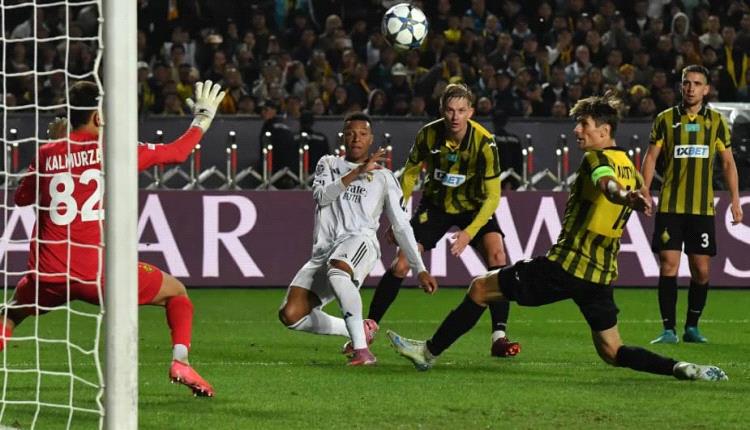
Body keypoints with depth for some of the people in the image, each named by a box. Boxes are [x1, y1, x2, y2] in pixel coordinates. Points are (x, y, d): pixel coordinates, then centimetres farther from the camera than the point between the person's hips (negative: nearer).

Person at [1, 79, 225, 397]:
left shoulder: (47, 154, 6)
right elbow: (177, 152, 10)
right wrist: (203, 118, 27)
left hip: (48, 275, 3)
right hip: (100, 272, -2)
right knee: (176, 292, 18)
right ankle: (180, 361, -4)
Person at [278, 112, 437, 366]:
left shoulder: (383, 177, 17)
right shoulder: (329, 164, 23)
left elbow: (401, 226, 15)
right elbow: (321, 195, 1)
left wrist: (420, 270, 9)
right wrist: (357, 172, -10)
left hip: (359, 242, -4)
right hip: (323, 250, 4)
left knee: (338, 271, -42)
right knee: (290, 315, -14)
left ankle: (361, 348, -40)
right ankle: (360, 330, 7)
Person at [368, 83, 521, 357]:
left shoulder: (484, 142, -27)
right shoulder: (428, 135, -20)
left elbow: (493, 196, -23)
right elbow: (410, 173, 0)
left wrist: (469, 233, -32)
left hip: (473, 206, -2)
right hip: (435, 204, 2)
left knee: (496, 255, -25)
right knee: (401, 264, -9)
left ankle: (499, 338, -23)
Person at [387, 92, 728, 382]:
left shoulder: (598, 158, -10)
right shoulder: (631, 170, 15)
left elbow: (607, 184, -32)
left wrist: (625, 196, -51)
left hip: (566, 264, -8)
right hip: (602, 274, 8)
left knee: (481, 288, 6)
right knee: (612, 352, 13)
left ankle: (430, 352, 11)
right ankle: (681, 369, -8)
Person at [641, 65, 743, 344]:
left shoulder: (716, 121, 7)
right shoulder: (666, 119, 4)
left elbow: (728, 162, 11)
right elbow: (651, 157, 4)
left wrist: (735, 200, 4)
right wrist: (644, 192, -7)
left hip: (702, 208, 1)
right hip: (670, 206, -1)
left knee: (701, 270, 1)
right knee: (668, 266, -7)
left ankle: (692, 327, 15)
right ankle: (668, 329, -2)